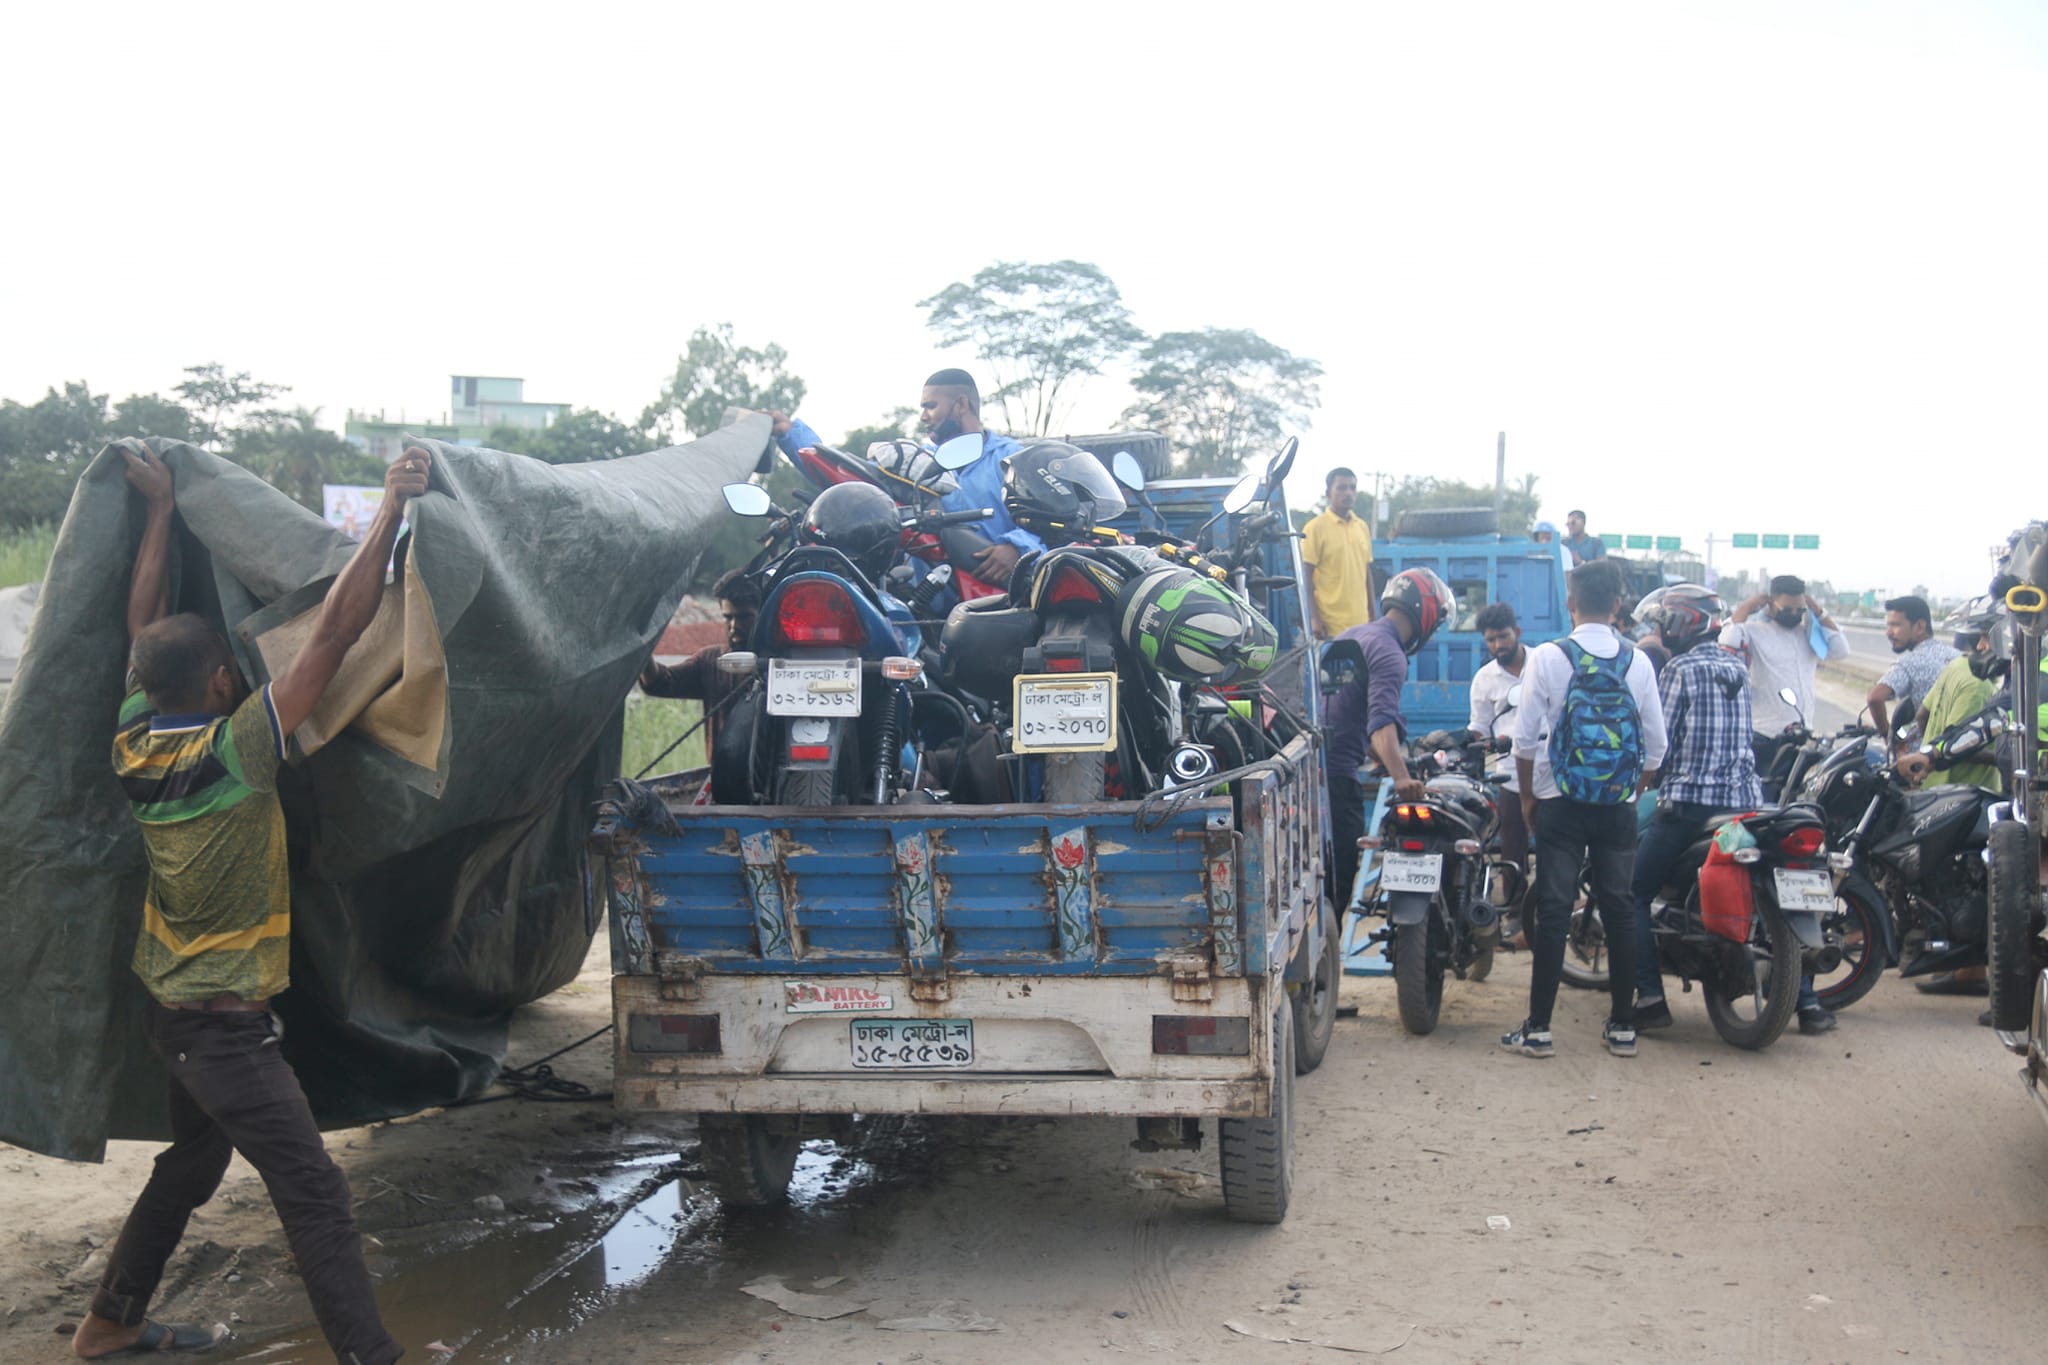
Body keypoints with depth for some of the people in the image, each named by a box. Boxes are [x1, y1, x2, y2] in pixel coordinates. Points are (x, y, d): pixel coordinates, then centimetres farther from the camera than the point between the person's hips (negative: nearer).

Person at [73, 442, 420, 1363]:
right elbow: (335, 632, -28)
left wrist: (160, 508, 13)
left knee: (192, 1164, 26)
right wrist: (391, 507, -25)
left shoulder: (134, 745, -4)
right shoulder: (234, 751, -24)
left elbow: (142, 626, 9)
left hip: (175, 1006, 9)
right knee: (313, 1192, -6)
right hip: (227, 1025, -9)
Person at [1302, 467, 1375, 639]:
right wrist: (1314, 618, -14)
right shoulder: (1316, 527, -5)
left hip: (1360, 624, 6)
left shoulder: (1363, 527, 13)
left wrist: (1372, 617, 15)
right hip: (1330, 627, -6)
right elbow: (1305, 576, -7)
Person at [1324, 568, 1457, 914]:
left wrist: (1386, 761, 32)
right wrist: (1400, 777, -41)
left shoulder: (1354, 635, 18)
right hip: (1338, 774, -10)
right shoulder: (1389, 654, -14)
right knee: (1340, 880, -6)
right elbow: (1382, 720, -30)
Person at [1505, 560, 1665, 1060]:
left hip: (1561, 804, -2)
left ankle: (1538, 1028, 2)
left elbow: (1526, 739, -6)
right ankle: (1622, 1026, 15)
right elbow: (1655, 746, 3)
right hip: (1619, 806, 2)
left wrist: (1528, 796, 6)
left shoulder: (1547, 658, -7)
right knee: (1620, 909, 9)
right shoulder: (1638, 662, 0)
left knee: (1554, 911, 0)